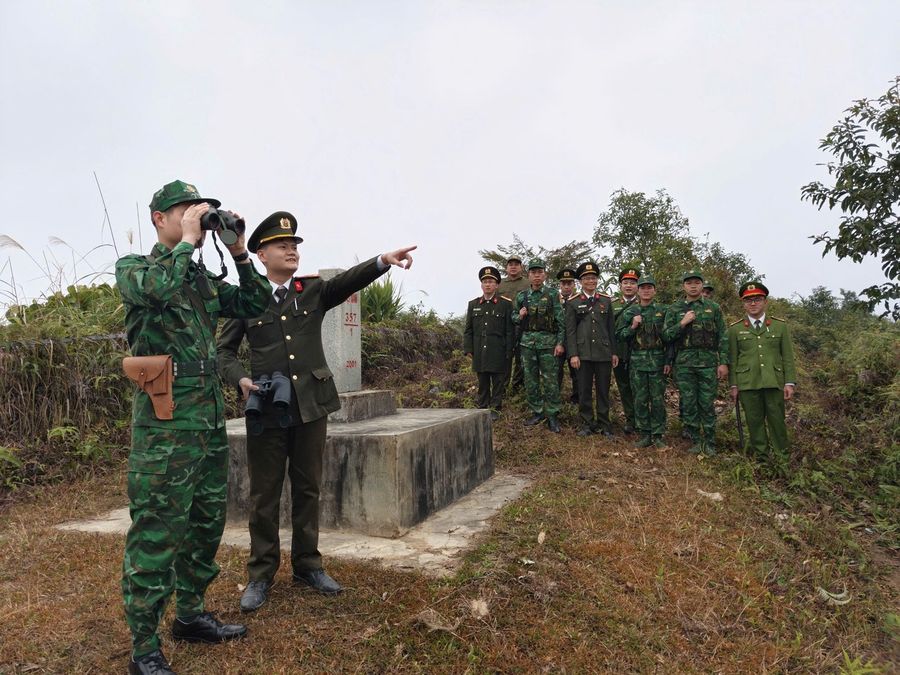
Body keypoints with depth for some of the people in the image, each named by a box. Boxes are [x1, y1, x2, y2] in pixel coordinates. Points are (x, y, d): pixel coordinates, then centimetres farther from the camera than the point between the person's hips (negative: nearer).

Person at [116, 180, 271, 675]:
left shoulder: (204, 279, 15)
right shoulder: (132, 268, -2)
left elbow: (257, 305, 13)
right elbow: (158, 288, -25)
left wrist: (239, 252, 6)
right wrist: (186, 240, -13)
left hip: (211, 416, 7)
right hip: (165, 421, -7)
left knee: (206, 523, 15)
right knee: (156, 531, -3)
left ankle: (191, 614, 32)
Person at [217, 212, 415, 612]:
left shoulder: (315, 291, 6)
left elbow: (348, 281, -12)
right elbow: (224, 350, 7)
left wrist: (384, 261, -29)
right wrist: (241, 379, -12)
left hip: (311, 405, 2)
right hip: (266, 409, -1)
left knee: (307, 489, 12)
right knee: (264, 495, 7)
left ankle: (307, 565, 28)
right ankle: (261, 574, 22)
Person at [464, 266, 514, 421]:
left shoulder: (506, 304, 0)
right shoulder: (473, 304, 10)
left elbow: (509, 330, -2)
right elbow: (468, 329, 11)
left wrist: (508, 351, -6)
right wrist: (468, 349, 4)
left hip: (498, 352, -3)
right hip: (479, 351, 3)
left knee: (497, 381, 3)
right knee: (482, 381, 10)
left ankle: (495, 409, 11)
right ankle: (482, 408, 18)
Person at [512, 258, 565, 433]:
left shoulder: (552, 295, 0)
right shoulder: (521, 296, 8)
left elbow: (561, 321, -1)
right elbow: (513, 317, 16)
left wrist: (560, 343, -8)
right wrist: (519, 316, -7)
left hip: (548, 341, -3)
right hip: (528, 341, 3)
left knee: (550, 380, -2)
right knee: (530, 379, 7)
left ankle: (552, 416, 6)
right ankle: (537, 412, 19)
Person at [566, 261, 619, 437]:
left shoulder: (606, 300, 8)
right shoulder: (572, 302, 2)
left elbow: (611, 328, 10)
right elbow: (570, 330, -1)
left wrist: (614, 352, 6)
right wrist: (573, 354, -8)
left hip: (604, 353, 2)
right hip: (583, 353, -1)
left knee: (603, 390, 7)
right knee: (584, 391, 5)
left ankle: (603, 423, 19)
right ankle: (587, 423, 17)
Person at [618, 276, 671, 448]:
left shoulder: (662, 311, 5)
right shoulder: (629, 312, 7)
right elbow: (620, 336, 7)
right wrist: (633, 326, -11)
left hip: (658, 361, -1)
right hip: (637, 361, 1)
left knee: (658, 400, 2)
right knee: (640, 400, 4)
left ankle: (658, 435, 12)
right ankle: (644, 435, 13)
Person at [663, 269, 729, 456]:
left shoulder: (713, 308, 7)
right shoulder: (674, 309, 7)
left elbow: (722, 337, 4)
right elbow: (666, 335, 2)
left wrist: (723, 362, -3)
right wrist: (682, 323, -13)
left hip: (708, 362, -1)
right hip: (684, 363, 1)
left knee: (707, 404, 2)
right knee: (688, 404, 4)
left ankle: (709, 443, 12)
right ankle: (696, 441, 15)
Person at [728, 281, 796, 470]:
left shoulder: (780, 326, 7)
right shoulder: (735, 329, 5)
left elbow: (788, 357, 6)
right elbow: (732, 359, 5)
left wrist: (789, 383, 0)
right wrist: (733, 385, 1)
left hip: (774, 382, 0)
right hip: (748, 384, 0)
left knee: (777, 420, 5)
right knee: (754, 421, 5)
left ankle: (780, 458, 19)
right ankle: (761, 457, 16)